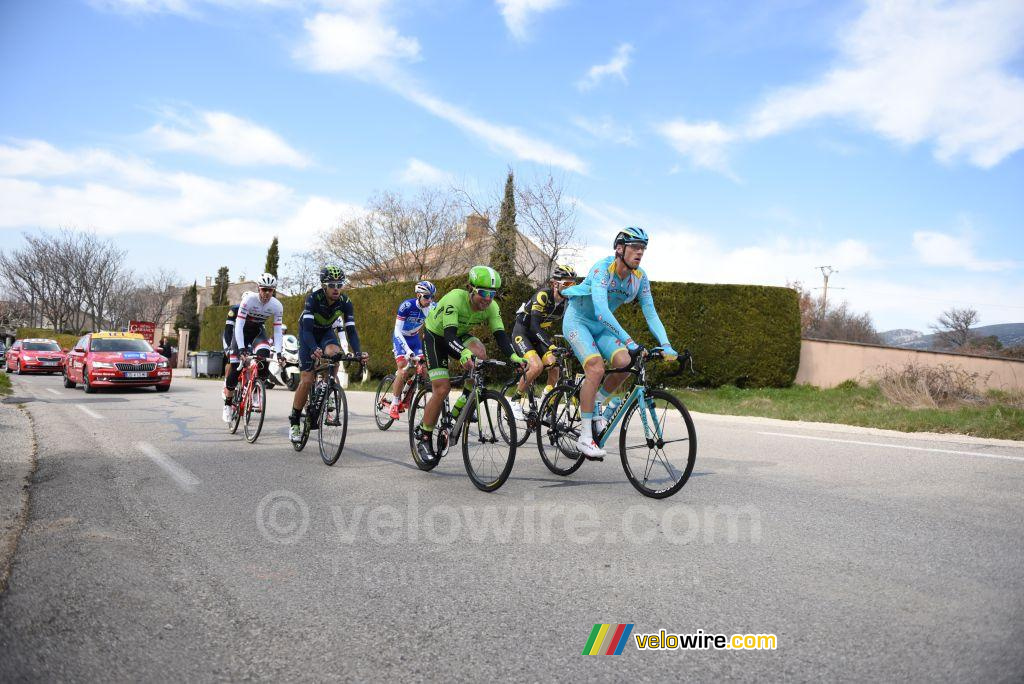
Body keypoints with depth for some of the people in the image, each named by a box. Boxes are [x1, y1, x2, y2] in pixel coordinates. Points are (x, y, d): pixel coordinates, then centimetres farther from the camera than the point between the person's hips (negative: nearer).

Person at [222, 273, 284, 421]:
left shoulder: (277, 306, -20)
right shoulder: (249, 299, -29)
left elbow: (278, 330, -16)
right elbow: (239, 325, -31)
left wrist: (278, 352, -28)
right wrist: (241, 348, -40)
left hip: (258, 331, 2)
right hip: (242, 330, -2)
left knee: (264, 354, -30)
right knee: (235, 366, -10)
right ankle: (227, 404, 5)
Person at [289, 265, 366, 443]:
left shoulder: (345, 302, -23)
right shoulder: (314, 298, -32)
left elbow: (351, 329, -25)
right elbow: (307, 328, -40)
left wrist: (358, 352, -42)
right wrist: (314, 349, -58)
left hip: (327, 332, 2)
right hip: (308, 334, -2)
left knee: (334, 352, -34)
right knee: (307, 380, -13)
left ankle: (328, 398, -17)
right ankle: (294, 422, 5)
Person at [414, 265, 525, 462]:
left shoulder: (491, 307, -19)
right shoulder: (455, 298, -34)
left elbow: (500, 334, -24)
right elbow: (449, 334, -44)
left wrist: (513, 356, -42)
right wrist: (464, 353, -62)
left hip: (459, 335, 4)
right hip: (435, 336, -4)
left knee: (480, 353, -29)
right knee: (442, 389, -15)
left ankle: (459, 408, -13)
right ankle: (423, 436, 5)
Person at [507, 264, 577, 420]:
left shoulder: (568, 301, -8)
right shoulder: (543, 295, -26)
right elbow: (534, 325, -33)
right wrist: (551, 346, -44)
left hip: (540, 335, 6)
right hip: (522, 332, -6)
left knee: (554, 366, -16)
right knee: (536, 366, -26)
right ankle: (515, 400, -7)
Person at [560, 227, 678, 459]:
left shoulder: (640, 277, -8)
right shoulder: (603, 268, -27)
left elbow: (650, 313, -7)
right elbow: (601, 310, -39)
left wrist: (666, 346, -21)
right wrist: (629, 342, -46)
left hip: (601, 326, 6)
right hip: (577, 321, -6)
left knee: (625, 362, -20)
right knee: (596, 368, -26)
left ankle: (596, 407, 6)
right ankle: (585, 437, -17)